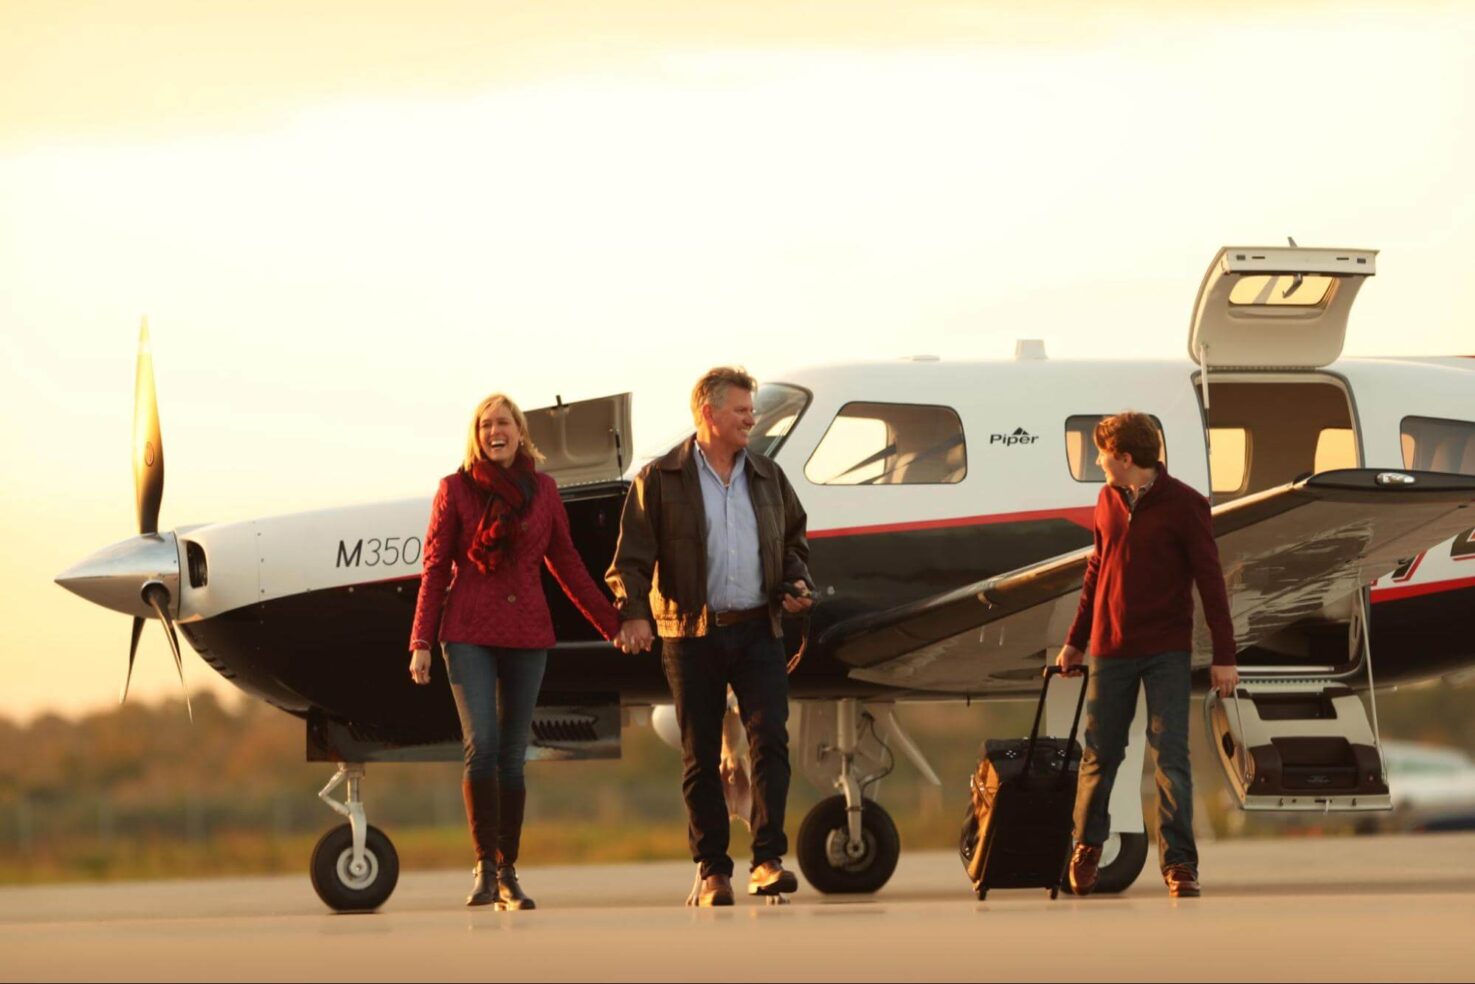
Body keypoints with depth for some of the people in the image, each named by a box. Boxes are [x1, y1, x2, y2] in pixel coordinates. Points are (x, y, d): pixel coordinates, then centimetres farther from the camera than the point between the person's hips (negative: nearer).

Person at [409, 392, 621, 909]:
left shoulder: (543, 490, 7)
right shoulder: (455, 489, 2)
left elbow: (566, 565, 15)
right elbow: (435, 570, 3)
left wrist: (612, 623, 15)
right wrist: (421, 643, -1)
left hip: (526, 633, 2)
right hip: (469, 633, -2)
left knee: (513, 754, 3)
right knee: (482, 745, -15)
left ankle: (508, 875, 9)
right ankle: (485, 866, -8)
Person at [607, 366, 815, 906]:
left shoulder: (767, 476, 12)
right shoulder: (660, 480, -1)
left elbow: (793, 540, 23)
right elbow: (633, 556, -5)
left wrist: (796, 581, 3)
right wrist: (633, 613, -18)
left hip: (757, 630, 3)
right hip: (692, 634, -3)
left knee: (771, 739, -11)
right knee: (701, 756, 3)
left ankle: (768, 861, -11)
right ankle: (712, 871, 10)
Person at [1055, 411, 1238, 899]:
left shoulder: (1185, 505, -8)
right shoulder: (1107, 501, 8)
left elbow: (1210, 580, -8)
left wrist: (1224, 655, -10)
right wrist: (1075, 642, 19)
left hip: (1166, 652, -4)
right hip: (1110, 649, 5)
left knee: (1171, 755, -7)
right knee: (1099, 754, 9)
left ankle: (1179, 863, -4)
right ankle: (1086, 847, 26)